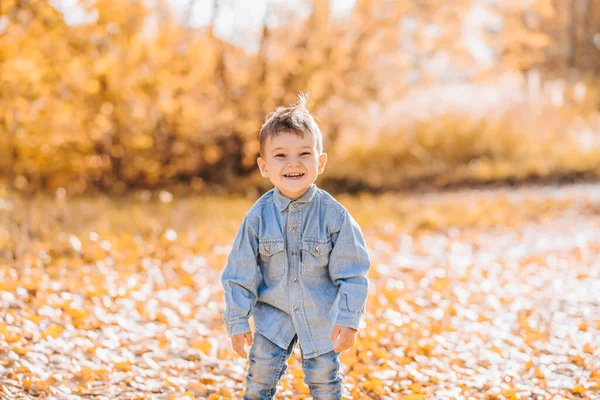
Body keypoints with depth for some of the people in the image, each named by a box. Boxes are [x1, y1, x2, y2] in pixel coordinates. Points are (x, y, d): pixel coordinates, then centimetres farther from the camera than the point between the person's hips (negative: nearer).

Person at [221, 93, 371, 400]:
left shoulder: (334, 215, -15)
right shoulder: (259, 216, -13)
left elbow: (352, 273, -9)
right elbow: (240, 273, -5)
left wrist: (349, 320, -12)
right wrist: (237, 321, -4)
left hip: (322, 314, -1)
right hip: (273, 313, 1)